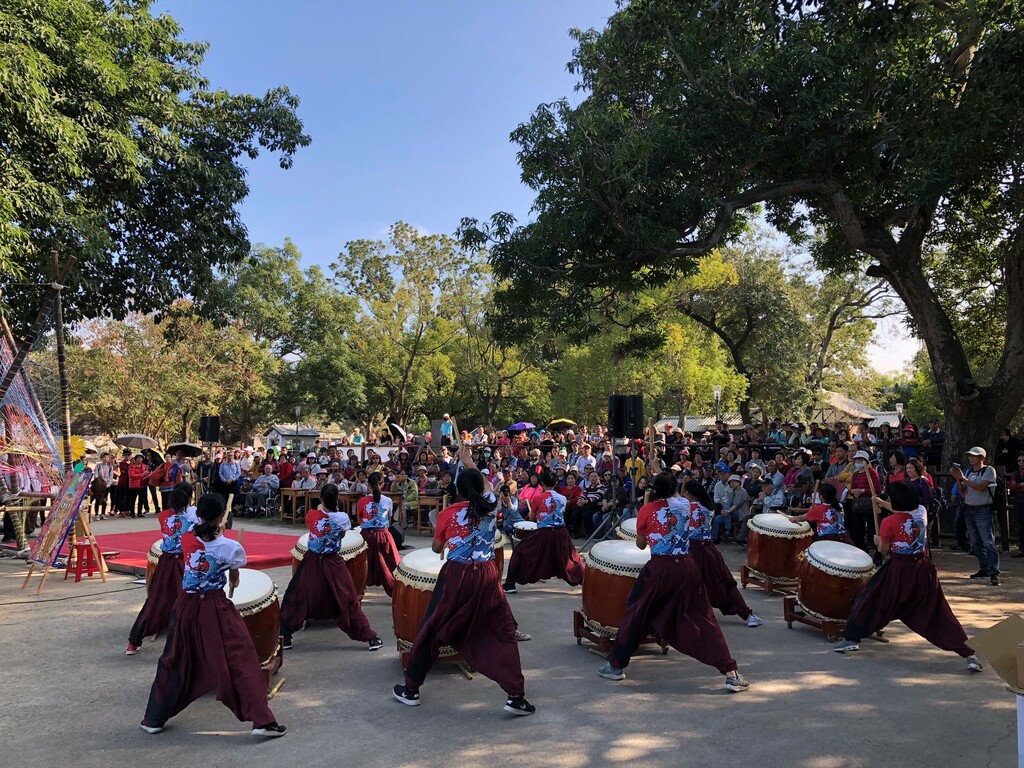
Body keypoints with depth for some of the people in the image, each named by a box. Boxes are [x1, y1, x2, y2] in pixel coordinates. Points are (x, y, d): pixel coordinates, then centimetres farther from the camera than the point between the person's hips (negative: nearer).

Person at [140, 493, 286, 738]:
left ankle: (154, 719, 34)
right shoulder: (230, 547, -14)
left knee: (175, 661, 20)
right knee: (240, 660, 0)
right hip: (216, 607, -4)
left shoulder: (186, 539, -5)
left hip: (187, 605, 4)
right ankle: (262, 721, 0)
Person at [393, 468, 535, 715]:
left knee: (431, 630, 14)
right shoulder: (491, 506, 1)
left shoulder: (448, 514, -3)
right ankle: (516, 696, 4)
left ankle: (411, 690, 25)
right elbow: (483, 488, 24)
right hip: (486, 577, 1)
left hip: (455, 576, -1)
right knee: (504, 633, 9)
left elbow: (436, 548, 10)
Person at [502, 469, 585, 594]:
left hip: (544, 533, -3)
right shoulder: (563, 498, 3)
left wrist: (532, 510, 28)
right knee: (572, 557, 20)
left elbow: (532, 517, 7)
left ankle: (510, 584, 9)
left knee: (520, 551, 12)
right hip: (561, 533, 3)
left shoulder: (537, 498, -6)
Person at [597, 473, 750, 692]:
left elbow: (641, 544, 10)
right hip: (686, 567, 2)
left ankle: (616, 665, 19)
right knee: (703, 620, 9)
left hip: (659, 568, -2)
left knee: (636, 613, 12)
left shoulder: (647, 510, 1)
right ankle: (731, 673, 5)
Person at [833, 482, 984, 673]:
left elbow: (884, 550, -3)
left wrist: (878, 541, 19)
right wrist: (882, 503, 36)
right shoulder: (922, 512, 1)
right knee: (938, 612, 6)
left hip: (899, 571, -4)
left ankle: (851, 639, 15)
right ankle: (968, 654, 0)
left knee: (871, 599, 11)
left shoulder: (888, 522, -12)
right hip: (924, 569, 4)